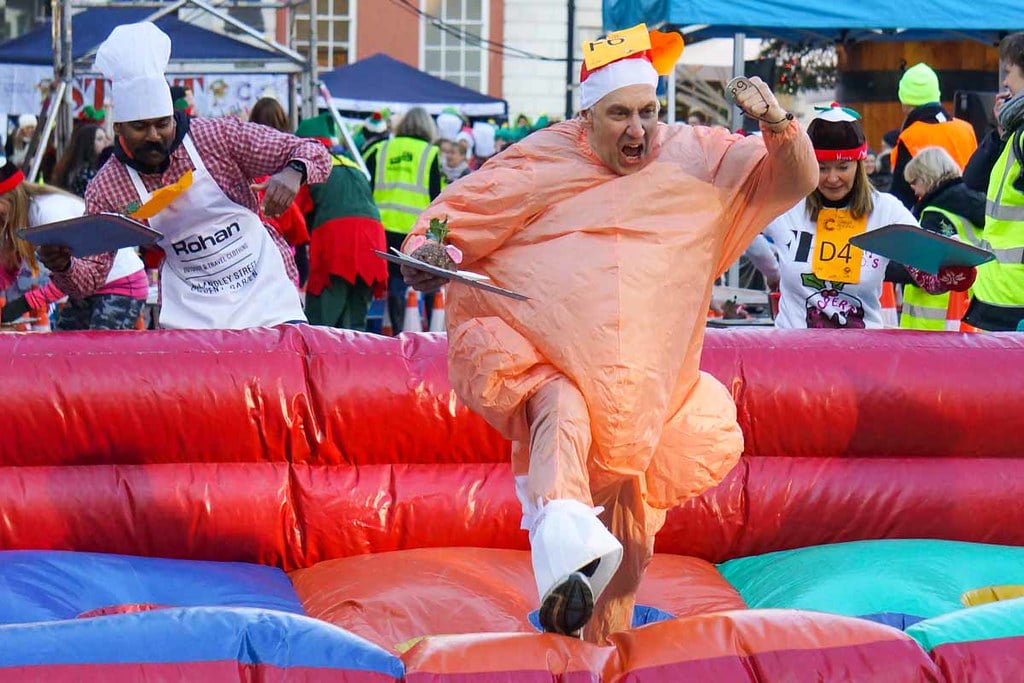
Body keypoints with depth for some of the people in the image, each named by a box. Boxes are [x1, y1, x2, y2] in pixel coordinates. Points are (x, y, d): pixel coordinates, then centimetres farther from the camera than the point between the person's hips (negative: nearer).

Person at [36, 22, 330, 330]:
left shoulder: (218, 137, -9)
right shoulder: (106, 189, -4)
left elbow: (314, 153, -6)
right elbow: (90, 278, 0)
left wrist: (293, 172, -29)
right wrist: (63, 265, -23)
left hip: (269, 302, -1)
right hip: (191, 321, 1)